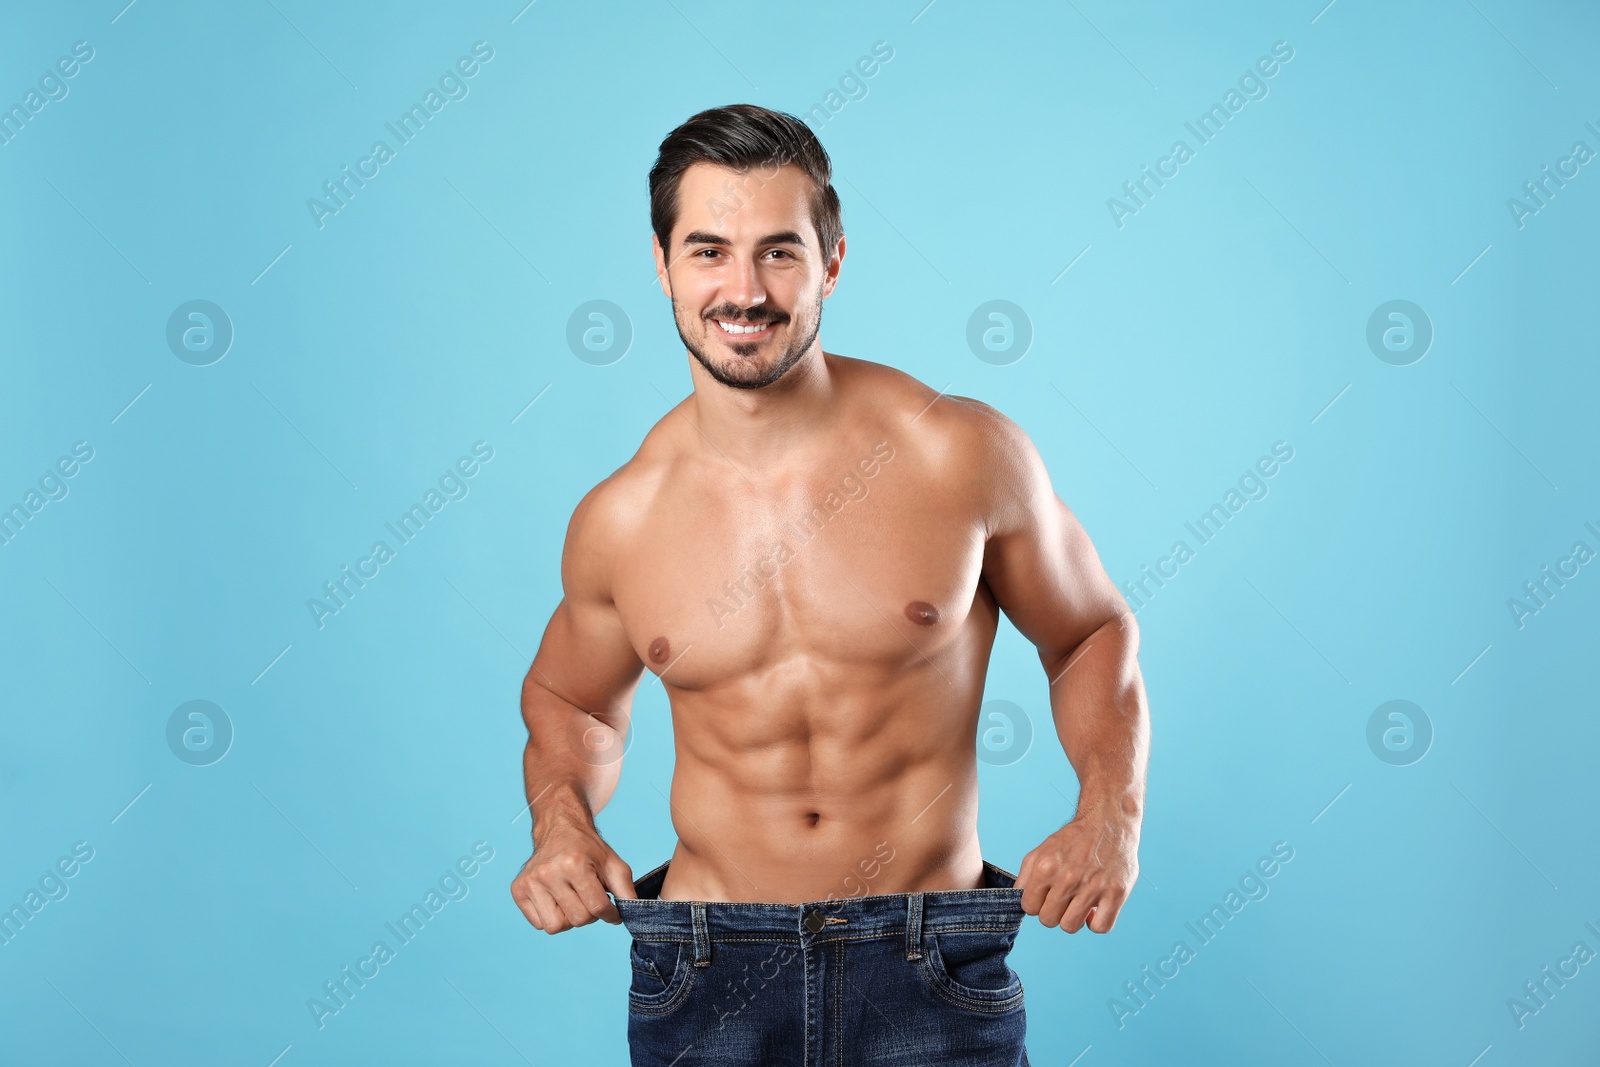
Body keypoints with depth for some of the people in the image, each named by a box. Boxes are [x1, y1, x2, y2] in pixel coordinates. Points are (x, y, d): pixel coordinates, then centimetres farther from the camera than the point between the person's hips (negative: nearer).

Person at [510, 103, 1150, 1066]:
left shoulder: (963, 455, -7)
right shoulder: (619, 520, -2)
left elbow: (1091, 634, 7)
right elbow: (572, 704, 17)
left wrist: (1112, 813, -8)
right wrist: (562, 822, -3)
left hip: (932, 980, -1)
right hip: (706, 980, 2)